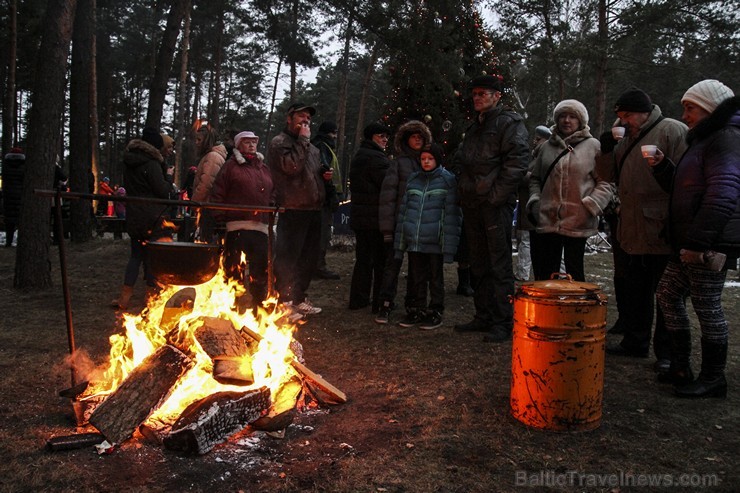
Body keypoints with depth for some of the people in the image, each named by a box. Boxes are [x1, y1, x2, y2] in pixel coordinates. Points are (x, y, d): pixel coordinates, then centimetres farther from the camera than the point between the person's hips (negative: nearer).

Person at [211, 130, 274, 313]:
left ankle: (258, 304, 19)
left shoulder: (264, 168, 20)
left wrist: (271, 217, 9)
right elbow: (218, 194, -3)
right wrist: (220, 219, -10)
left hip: (261, 227, 5)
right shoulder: (231, 166, 3)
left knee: (261, 270, 8)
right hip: (237, 226, -5)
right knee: (234, 269, 2)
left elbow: (272, 195, 21)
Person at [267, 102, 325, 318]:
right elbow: (291, 166, -21)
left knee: (309, 258, 15)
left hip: (313, 209, 9)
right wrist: (303, 140, -12)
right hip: (293, 210, -9)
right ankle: (283, 302, 4)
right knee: (287, 258, -6)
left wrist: (324, 174, 11)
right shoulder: (279, 142, -4)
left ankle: (299, 299, 27)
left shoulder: (311, 148, 22)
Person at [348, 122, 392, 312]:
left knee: (363, 258, 14)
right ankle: (379, 302, 3)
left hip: (359, 216, 10)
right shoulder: (376, 157, -15)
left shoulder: (359, 156, 18)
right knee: (381, 260, -2)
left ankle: (358, 298, 19)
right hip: (376, 217, -10)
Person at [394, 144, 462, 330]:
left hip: (435, 241, -4)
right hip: (414, 240, 4)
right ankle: (415, 310, 23)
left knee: (435, 278, 8)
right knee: (416, 277, 12)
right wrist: (400, 240, 10)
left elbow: (452, 213, -7)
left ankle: (435, 313, 18)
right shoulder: (413, 179, 12)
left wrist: (449, 243, -14)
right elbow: (403, 209, 14)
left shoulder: (447, 179, -2)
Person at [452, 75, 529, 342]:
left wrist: (496, 195, -17)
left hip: (495, 204, -8)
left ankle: (503, 322, 2)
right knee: (479, 265, 13)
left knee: (500, 266, -5)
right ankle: (483, 317, 23)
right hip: (472, 204, 9)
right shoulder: (475, 127, 21)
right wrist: (464, 190, 15)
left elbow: (517, 161, -16)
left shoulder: (509, 122, -5)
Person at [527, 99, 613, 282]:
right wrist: (535, 200, 4)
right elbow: (535, 178, 19)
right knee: (546, 273, 6)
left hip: (578, 221, -3)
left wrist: (591, 206, -12)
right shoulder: (547, 146, 13)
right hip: (548, 219, 3)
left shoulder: (593, 146, 1)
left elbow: (605, 182, -1)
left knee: (574, 270, 7)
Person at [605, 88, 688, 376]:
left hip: (663, 234, -8)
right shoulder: (627, 140, 17)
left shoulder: (672, 131, -8)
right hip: (634, 233, 8)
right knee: (635, 292, 16)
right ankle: (635, 342, 29)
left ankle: (666, 353, 12)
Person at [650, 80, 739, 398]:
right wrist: (662, 167, 10)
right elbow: (685, 189, 27)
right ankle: (681, 367, 22)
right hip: (689, 243, 10)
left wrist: (698, 242, -27)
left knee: (707, 306, -2)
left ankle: (713, 380, 12)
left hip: (711, 245, -10)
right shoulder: (705, 139, 20)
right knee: (668, 294, 13)